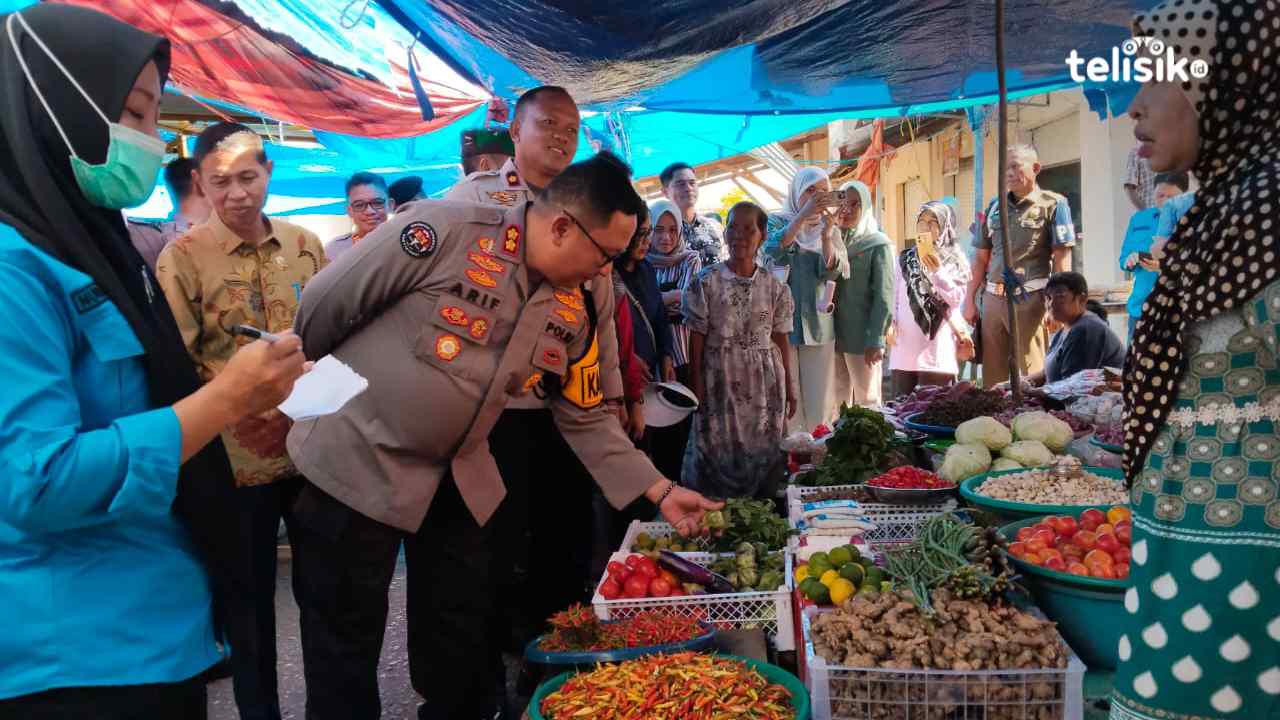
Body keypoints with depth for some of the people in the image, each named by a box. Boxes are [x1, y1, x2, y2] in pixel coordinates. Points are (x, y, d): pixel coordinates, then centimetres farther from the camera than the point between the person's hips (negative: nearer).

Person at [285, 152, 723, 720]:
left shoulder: (572, 312, -3)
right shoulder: (441, 231, -23)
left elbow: (586, 419, 5)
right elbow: (322, 307, -15)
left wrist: (659, 491, 0)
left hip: (459, 477, 6)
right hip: (354, 460, -5)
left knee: (467, 635, 16)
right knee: (345, 647, 7)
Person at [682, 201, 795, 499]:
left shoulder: (775, 287, 3)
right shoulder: (707, 281, -4)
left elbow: (780, 340, 7)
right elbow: (697, 338, -4)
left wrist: (789, 388, 8)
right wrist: (697, 387, -7)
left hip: (764, 382, 2)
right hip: (720, 379, -2)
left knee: (763, 452, 7)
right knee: (718, 452, 3)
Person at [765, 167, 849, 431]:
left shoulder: (831, 229, 12)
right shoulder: (776, 221, 5)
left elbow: (834, 271, -3)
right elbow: (773, 250, -18)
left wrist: (826, 236, -20)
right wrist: (804, 214, -28)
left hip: (819, 323, 3)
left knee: (819, 396, 4)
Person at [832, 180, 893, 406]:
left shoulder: (878, 245, -3)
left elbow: (883, 296, -9)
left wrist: (875, 340, -14)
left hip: (862, 336, -5)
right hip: (833, 332, 5)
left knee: (866, 399, 2)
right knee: (839, 398, 12)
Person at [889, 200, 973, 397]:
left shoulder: (954, 261, 3)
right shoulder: (905, 259, 12)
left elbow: (956, 298, -7)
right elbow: (894, 297, 11)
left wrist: (936, 269, -12)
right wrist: (891, 323, -2)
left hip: (936, 351, -3)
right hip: (903, 349, 3)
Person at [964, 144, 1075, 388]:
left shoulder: (1053, 204, 1)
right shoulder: (995, 207, 15)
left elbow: (1062, 258, -5)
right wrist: (970, 299, 13)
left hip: (1029, 299, -5)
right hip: (993, 298, 5)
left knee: (1030, 375, -1)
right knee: (992, 375, 9)